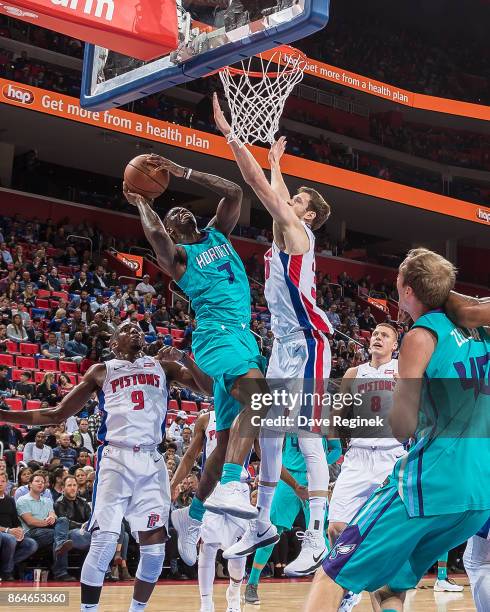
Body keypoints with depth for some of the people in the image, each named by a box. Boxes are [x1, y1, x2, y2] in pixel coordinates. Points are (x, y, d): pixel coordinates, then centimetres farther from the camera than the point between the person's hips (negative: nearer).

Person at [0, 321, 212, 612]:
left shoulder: (163, 365, 16)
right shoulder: (102, 371, 13)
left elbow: (209, 388, 7)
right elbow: (57, 414, 14)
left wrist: (184, 358, -10)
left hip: (152, 462, 2)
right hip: (116, 459, -2)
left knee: (155, 547, -2)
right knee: (104, 542, -13)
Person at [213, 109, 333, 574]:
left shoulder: (297, 231, -7)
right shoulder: (290, 232, 16)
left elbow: (258, 183, -12)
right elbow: (274, 190, 35)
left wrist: (229, 133, -9)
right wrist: (277, 160, 43)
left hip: (306, 344, -10)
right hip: (284, 345, 10)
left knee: (308, 439, -11)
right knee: (268, 435, 12)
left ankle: (315, 540, -11)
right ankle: (262, 524, 21)